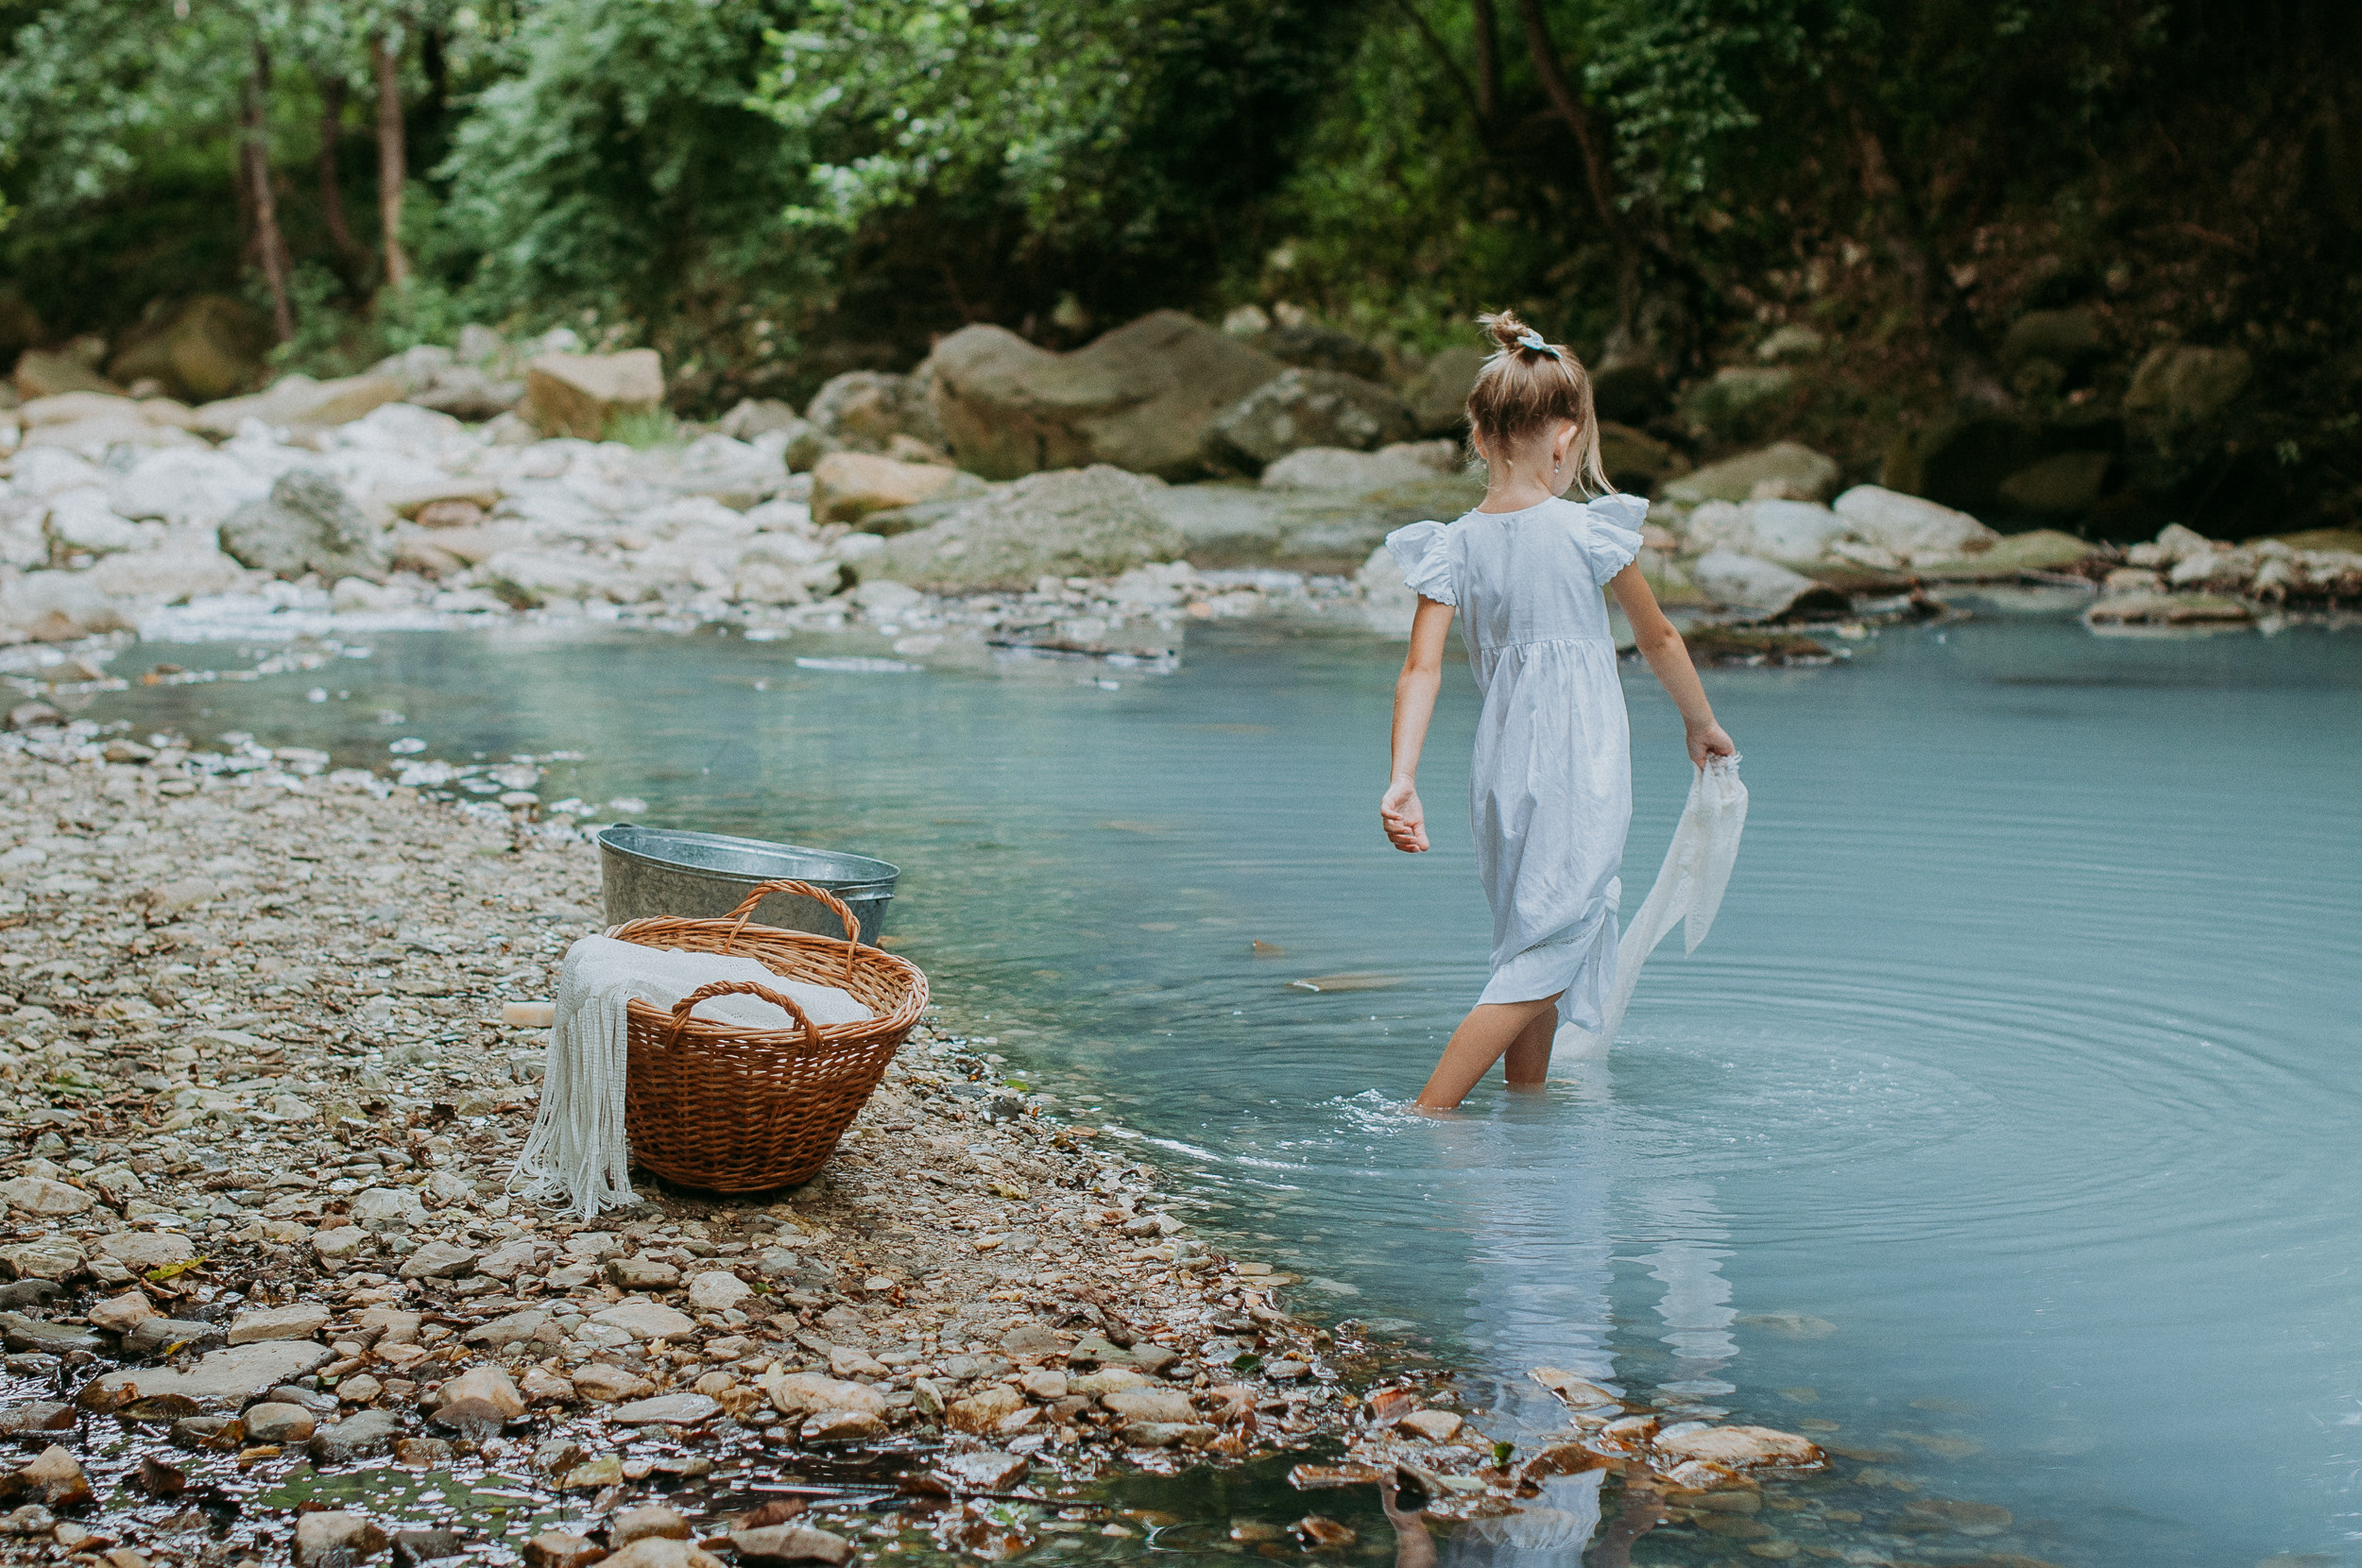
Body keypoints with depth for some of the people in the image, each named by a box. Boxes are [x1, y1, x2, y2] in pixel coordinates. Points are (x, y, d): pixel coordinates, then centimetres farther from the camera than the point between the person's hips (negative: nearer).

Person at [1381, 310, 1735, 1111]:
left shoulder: (1454, 545, -1)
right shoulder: (1588, 530, -9)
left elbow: (1421, 669, -10)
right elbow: (1658, 639, 3)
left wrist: (1402, 780, -12)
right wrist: (1702, 724, 18)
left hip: (1503, 767, 5)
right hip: (1582, 768, -5)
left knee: (1534, 943, 20)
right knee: (1548, 951, -2)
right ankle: (1426, 1113, -8)